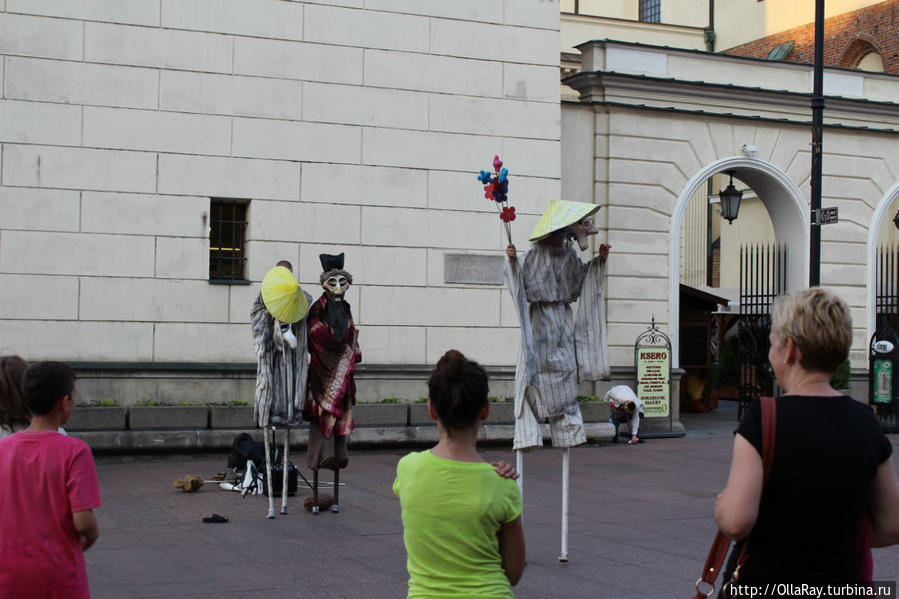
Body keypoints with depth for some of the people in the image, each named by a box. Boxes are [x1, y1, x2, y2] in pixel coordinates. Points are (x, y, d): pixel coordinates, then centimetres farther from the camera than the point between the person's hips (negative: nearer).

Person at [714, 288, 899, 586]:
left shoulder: (763, 418, -14)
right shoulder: (865, 421, 2)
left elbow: (735, 522, -23)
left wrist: (721, 505, -2)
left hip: (761, 580, -5)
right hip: (842, 576, 5)